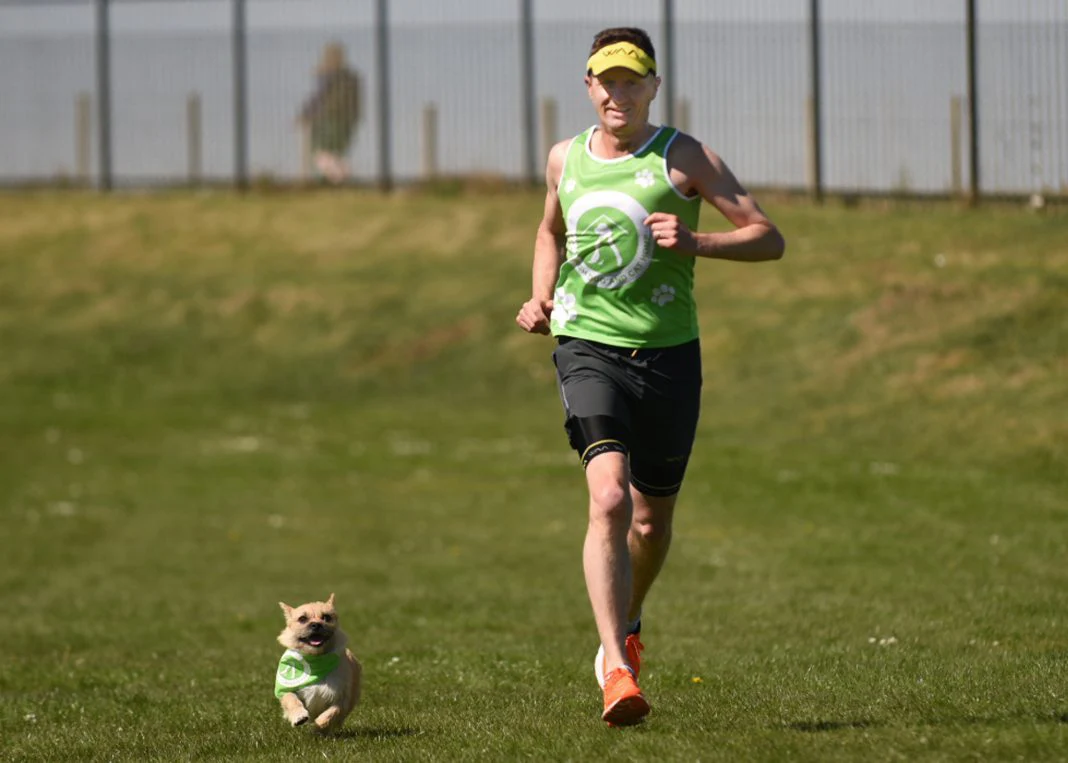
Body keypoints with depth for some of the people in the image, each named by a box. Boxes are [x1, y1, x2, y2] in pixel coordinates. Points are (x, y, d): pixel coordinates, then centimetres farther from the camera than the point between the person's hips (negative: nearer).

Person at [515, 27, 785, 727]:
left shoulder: (682, 158, -1)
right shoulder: (565, 160, 9)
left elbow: (769, 239, -4)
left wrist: (695, 242, -20)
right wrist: (541, 300, 13)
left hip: (670, 354, 0)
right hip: (589, 347, 0)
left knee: (653, 519, 12)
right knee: (609, 499, -22)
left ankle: (626, 627, 44)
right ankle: (618, 674, -27)